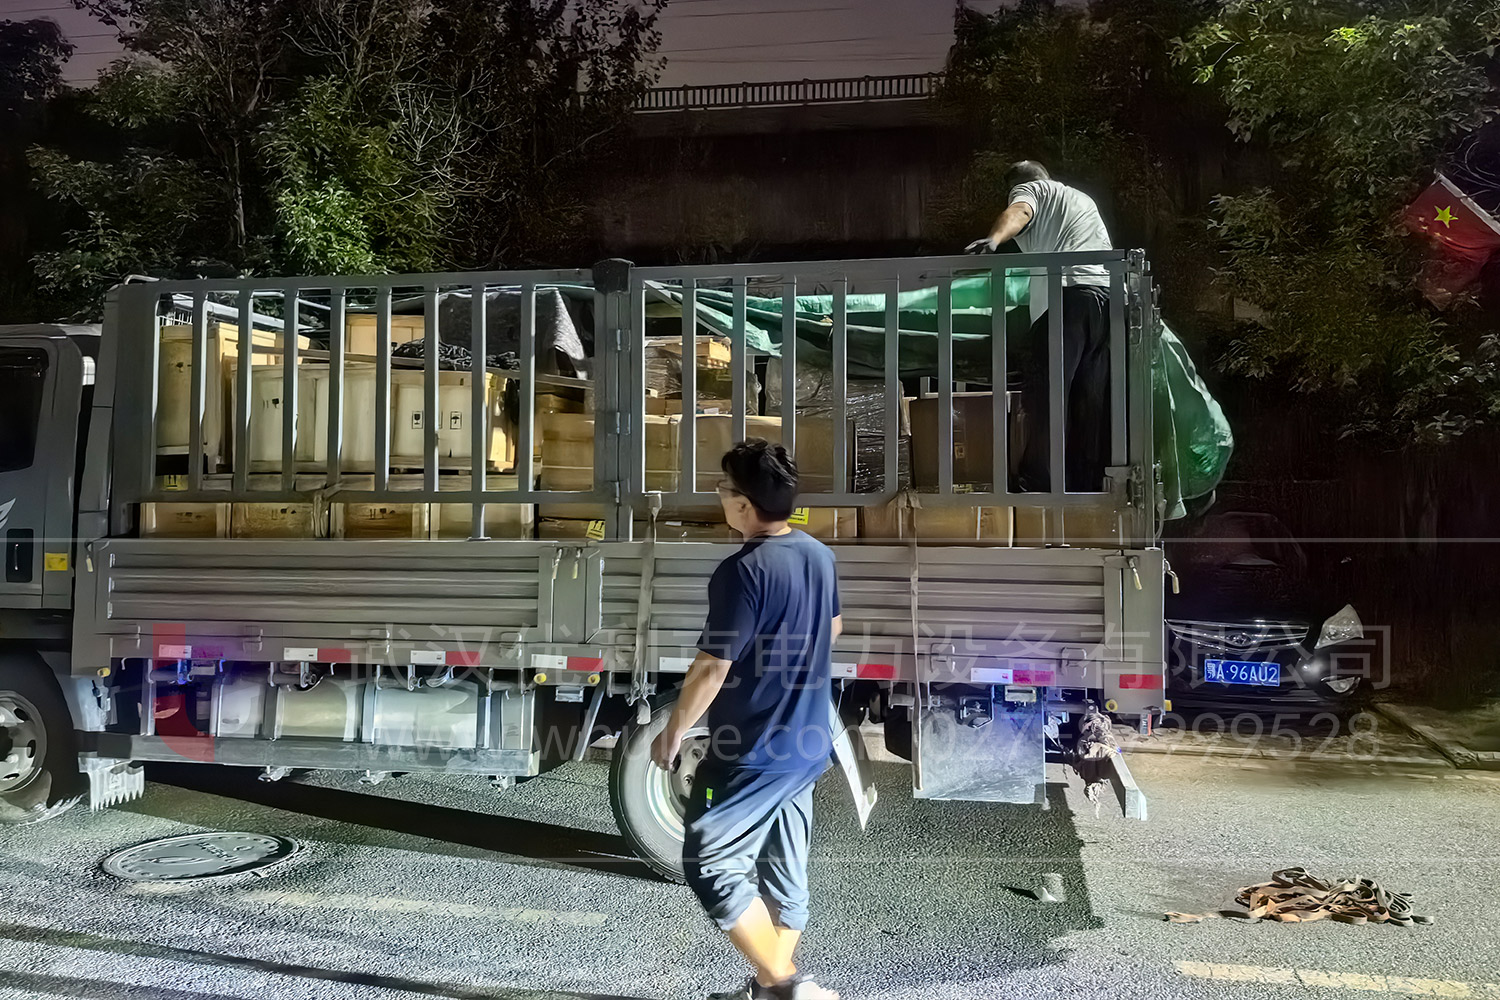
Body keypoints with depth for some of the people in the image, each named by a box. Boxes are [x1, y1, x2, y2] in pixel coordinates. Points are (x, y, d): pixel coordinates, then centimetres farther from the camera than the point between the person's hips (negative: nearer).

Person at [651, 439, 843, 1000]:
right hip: (807, 745, 9)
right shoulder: (819, 555, 4)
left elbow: (712, 667, -22)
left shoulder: (742, 572, -22)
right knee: (786, 870, 16)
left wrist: (673, 732, -8)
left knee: (710, 865, 3)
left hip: (753, 752, -9)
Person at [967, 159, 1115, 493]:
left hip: (1067, 294, -7)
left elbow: (1018, 213, -9)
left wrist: (994, 239, -29)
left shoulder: (1031, 189, 17)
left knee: (1046, 397, -12)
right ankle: (1088, 486, 5)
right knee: (1092, 402, 5)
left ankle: (1039, 487, -18)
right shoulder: (1083, 198, 38)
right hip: (1109, 294, 7)